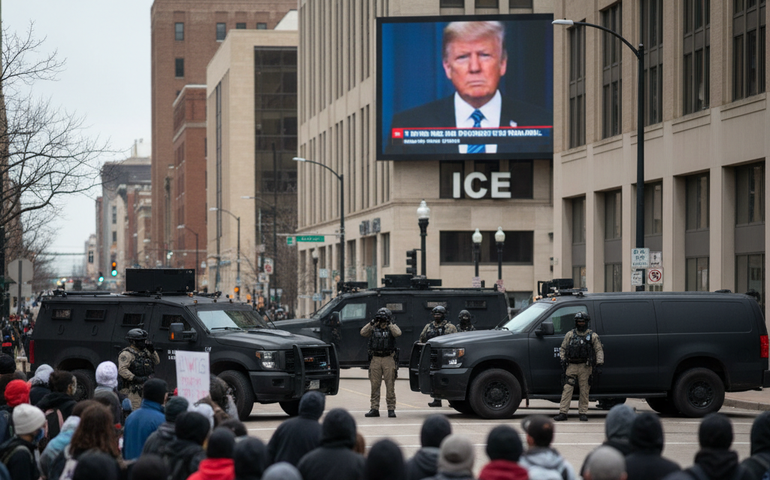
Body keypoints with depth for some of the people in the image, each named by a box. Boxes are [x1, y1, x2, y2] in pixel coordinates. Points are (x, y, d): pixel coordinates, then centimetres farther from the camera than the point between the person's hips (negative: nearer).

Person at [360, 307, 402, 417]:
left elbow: (398, 333, -14)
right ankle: (374, 409, 7)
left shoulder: (392, 328, 7)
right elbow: (363, 333, -4)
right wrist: (371, 323, -8)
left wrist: (389, 324, -11)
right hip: (375, 359, 2)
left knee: (390, 385, -2)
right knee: (375, 385, 3)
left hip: (388, 359, -2)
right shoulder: (373, 329, 11)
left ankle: (391, 409, 2)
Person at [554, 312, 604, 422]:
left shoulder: (592, 336, 7)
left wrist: (599, 364, -4)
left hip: (585, 367, -1)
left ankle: (583, 413, 8)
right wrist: (563, 360, 3)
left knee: (584, 391, 0)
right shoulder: (570, 335, 12)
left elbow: (599, 350, 5)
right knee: (567, 389, -6)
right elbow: (562, 348, 16)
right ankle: (563, 413, -8)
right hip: (571, 366, 1)